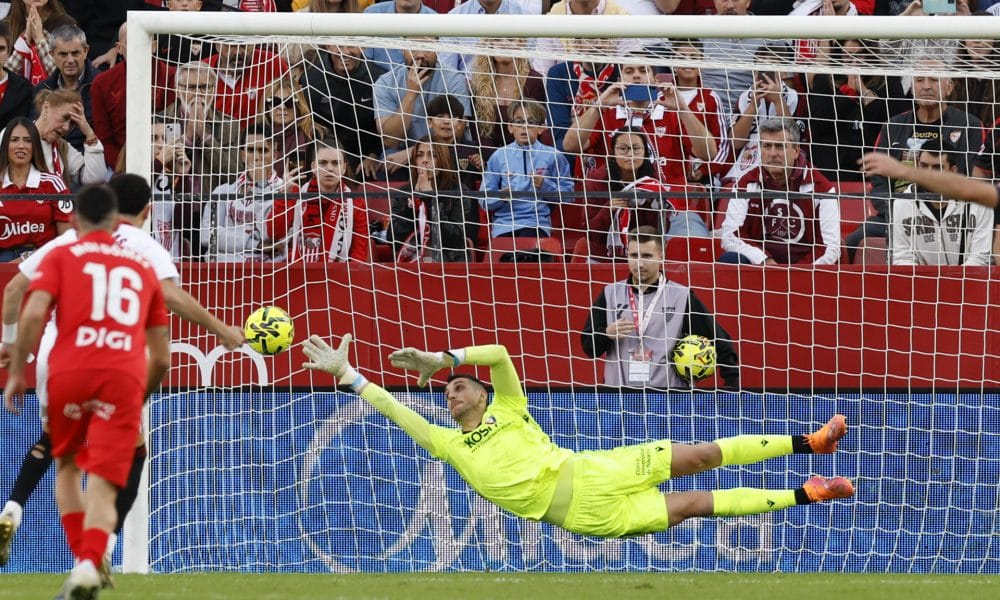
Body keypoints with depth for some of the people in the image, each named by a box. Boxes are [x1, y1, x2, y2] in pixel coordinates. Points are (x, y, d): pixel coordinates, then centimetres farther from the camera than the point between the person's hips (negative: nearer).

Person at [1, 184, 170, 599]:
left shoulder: (61, 257, 16)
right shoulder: (142, 267, 24)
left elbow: (33, 314, -4)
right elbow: (161, 358, 24)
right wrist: (141, 397, 39)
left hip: (70, 371, -1)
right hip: (126, 377, 1)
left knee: (66, 466, 22)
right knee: (103, 484, -4)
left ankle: (83, 559, 8)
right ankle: (89, 565, -28)